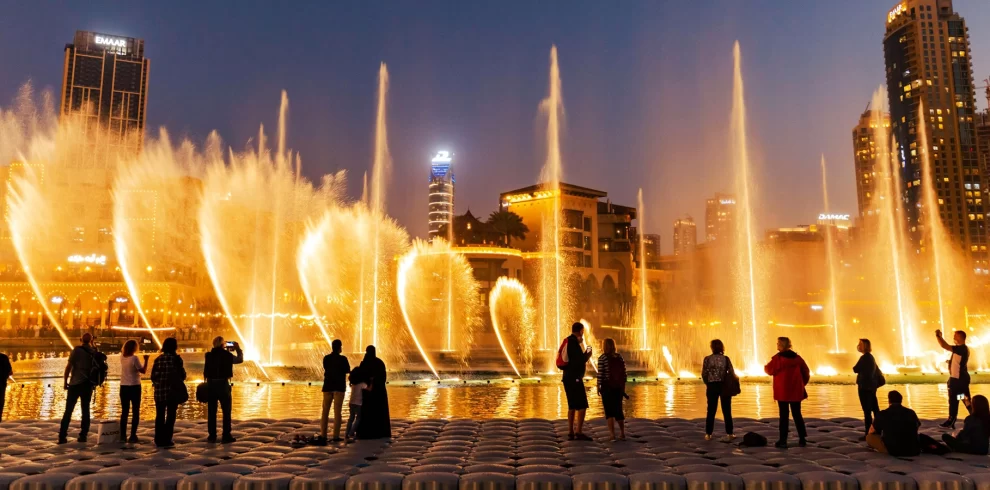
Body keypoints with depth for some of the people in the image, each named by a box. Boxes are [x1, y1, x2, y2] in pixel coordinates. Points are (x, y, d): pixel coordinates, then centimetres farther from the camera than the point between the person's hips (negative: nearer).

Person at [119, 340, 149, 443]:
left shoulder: (122, 357, 2)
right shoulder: (134, 358, -17)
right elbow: (143, 371, -12)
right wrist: (146, 360, -3)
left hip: (123, 387, 6)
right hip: (134, 387, -6)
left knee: (124, 412, 12)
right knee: (135, 412, 2)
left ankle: (123, 436, 11)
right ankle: (133, 436, -1)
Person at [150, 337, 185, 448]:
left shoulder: (158, 359, 4)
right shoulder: (176, 358, -8)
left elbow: (153, 375, 6)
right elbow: (182, 375, -6)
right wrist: (179, 383, 15)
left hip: (159, 391, 4)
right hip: (172, 390, -4)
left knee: (159, 415, 12)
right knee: (170, 415, 4)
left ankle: (159, 440, 15)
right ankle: (166, 440, 1)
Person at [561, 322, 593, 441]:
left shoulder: (567, 341, 13)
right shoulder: (574, 343, -14)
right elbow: (579, 362, -19)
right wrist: (587, 355, -2)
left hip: (568, 377, 10)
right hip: (574, 378, -9)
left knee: (572, 406, 13)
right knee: (582, 405, -7)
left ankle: (571, 432, 15)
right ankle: (579, 432, -11)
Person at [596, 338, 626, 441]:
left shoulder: (602, 358, -9)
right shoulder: (619, 357, 4)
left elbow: (600, 373, -12)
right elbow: (624, 373, 5)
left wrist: (598, 386, -4)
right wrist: (623, 386, 13)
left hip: (607, 387, -4)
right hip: (618, 387, 4)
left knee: (609, 410, 1)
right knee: (618, 410, 15)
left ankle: (612, 434, -6)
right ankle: (622, 433, 19)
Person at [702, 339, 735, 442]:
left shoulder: (707, 359, -6)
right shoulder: (725, 359, -5)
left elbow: (704, 374, -4)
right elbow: (732, 374, -6)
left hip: (712, 386, 0)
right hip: (724, 386, 0)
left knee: (711, 411, 8)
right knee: (726, 411, 8)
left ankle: (708, 434, 11)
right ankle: (729, 434, 11)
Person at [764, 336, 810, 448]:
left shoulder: (777, 358, -11)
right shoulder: (797, 357, 6)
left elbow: (769, 370, -7)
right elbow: (806, 372, 11)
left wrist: (765, 366, 16)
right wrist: (802, 384, 23)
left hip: (782, 392, -4)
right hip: (796, 391, 4)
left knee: (783, 415, -1)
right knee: (797, 414, 13)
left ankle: (783, 441, 0)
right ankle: (802, 439, 15)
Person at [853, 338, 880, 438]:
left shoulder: (864, 358, -16)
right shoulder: (871, 357, 12)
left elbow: (855, 369, -14)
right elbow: (877, 371, 19)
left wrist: (855, 367, 7)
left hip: (865, 387, -9)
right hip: (871, 386, 9)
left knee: (867, 411, -5)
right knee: (875, 410, 13)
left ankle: (868, 434, -3)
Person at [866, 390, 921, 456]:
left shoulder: (882, 414, -5)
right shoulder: (911, 412, 5)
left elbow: (871, 432, 9)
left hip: (894, 451, -6)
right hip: (913, 451, 6)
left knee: (869, 437, 9)